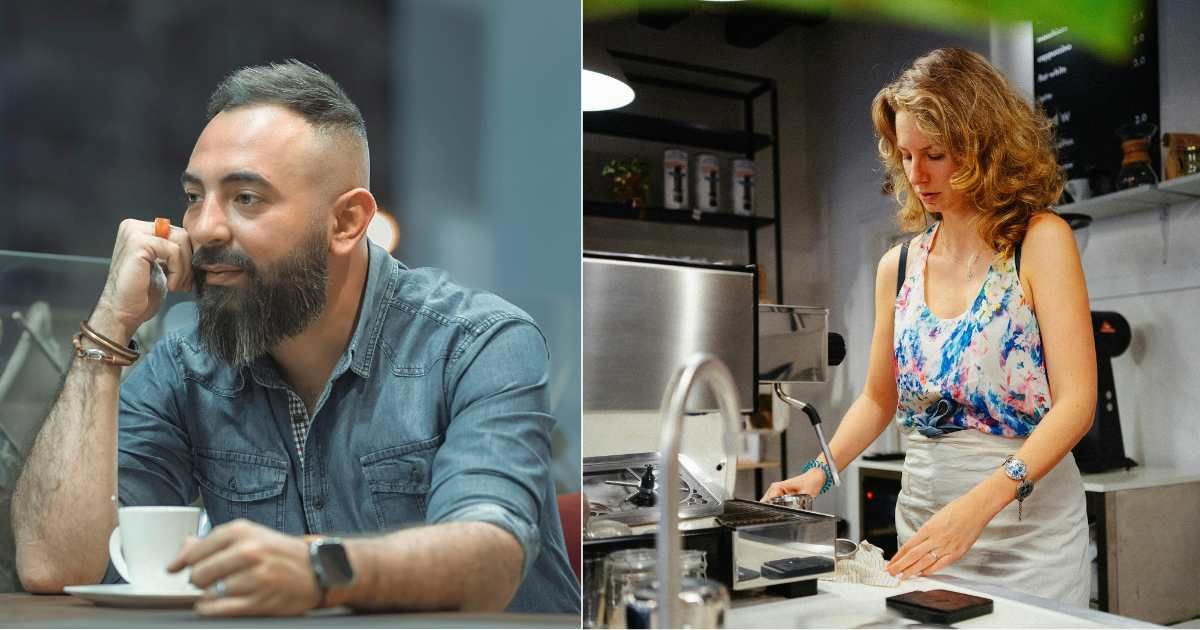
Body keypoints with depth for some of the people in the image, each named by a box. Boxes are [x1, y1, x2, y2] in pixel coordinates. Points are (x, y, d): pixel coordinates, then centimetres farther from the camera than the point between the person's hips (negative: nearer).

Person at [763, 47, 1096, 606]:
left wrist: (981, 502, -28)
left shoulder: (1039, 241, -9)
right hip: (922, 513, 4)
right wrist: (820, 471, -3)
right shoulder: (898, 267, 5)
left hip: (1027, 520, -4)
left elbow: (1075, 402, -16)